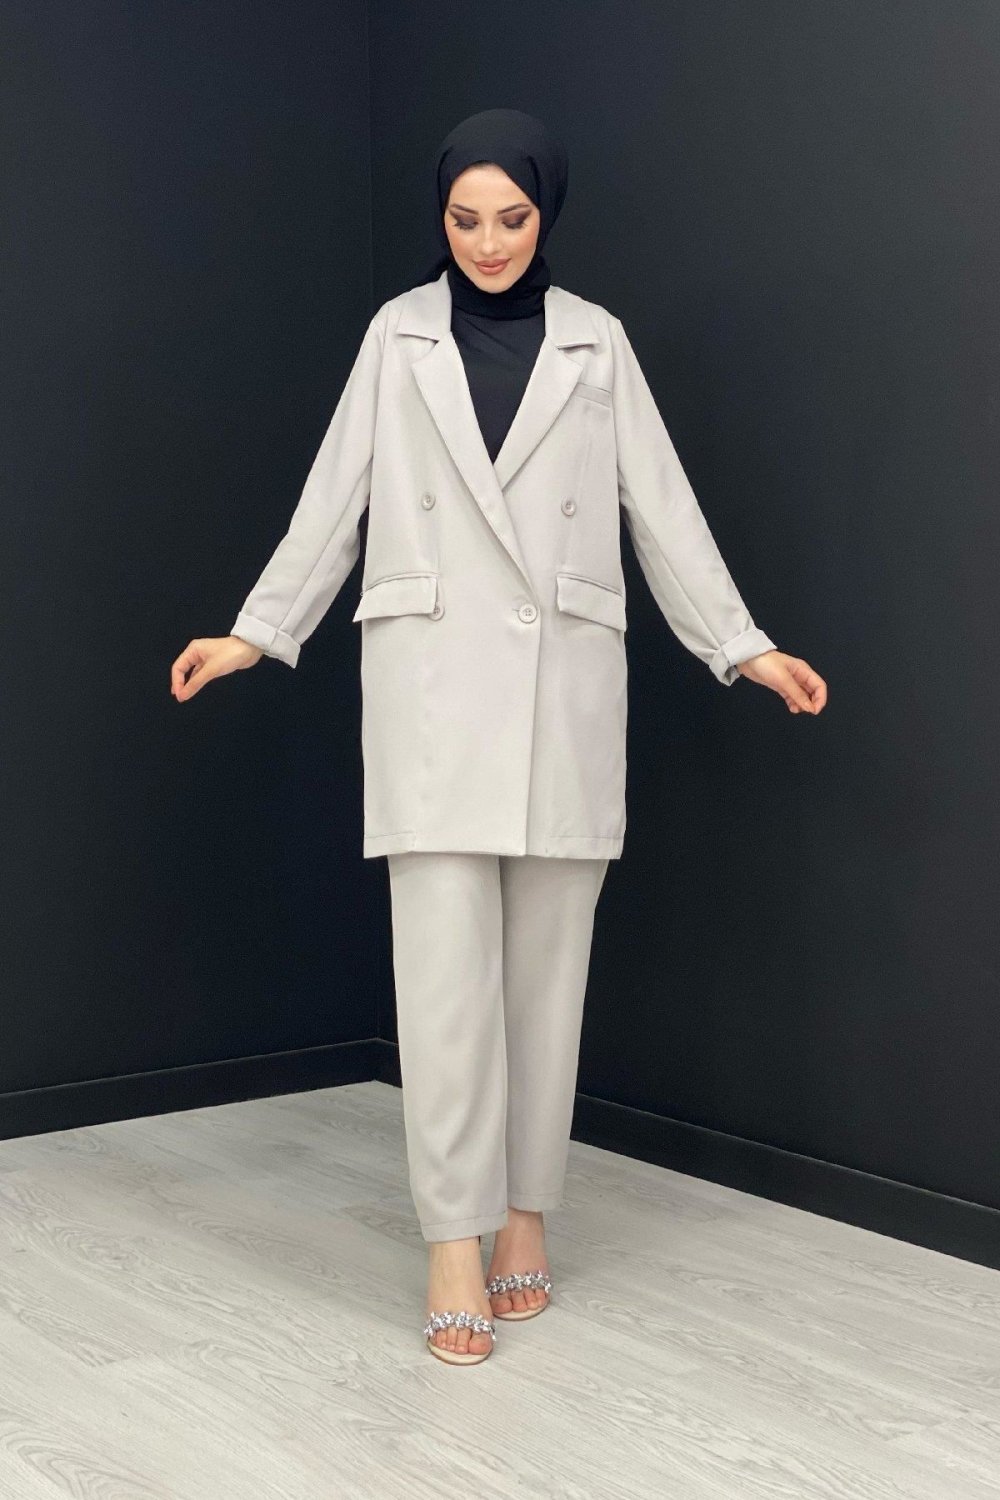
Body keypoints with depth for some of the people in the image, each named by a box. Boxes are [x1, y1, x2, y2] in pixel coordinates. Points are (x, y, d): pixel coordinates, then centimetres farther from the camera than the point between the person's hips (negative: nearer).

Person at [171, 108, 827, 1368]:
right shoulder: (398, 334, 6)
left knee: (546, 964, 6)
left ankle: (524, 1213, 20)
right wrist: (256, 632, 6)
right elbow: (333, 501, 9)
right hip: (433, 677, -1)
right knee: (446, 967, -6)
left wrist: (744, 647, 4)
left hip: (561, 683, 1)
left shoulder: (595, 341, 8)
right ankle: (453, 1245, 1)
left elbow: (662, 508, 8)